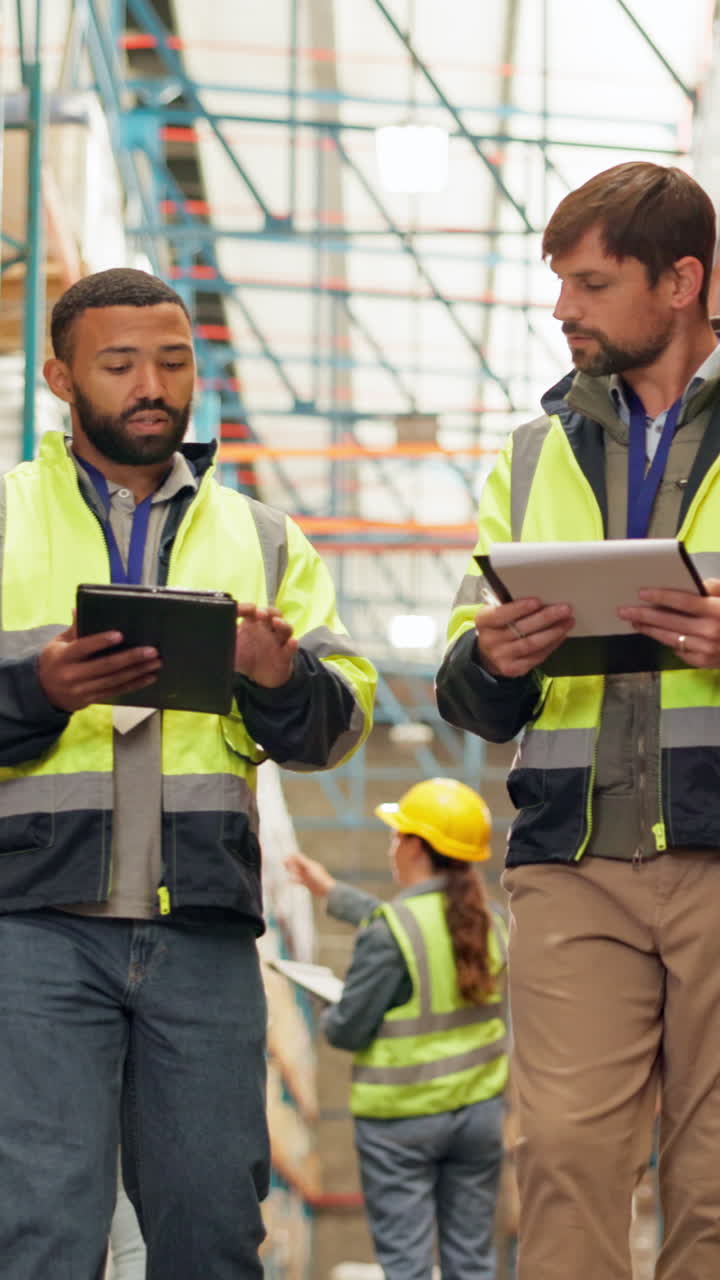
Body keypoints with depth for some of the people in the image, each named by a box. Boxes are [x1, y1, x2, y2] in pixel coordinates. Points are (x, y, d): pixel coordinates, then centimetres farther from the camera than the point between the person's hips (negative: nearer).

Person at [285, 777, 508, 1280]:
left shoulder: (387, 935, -18)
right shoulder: (487, 921, 4)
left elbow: (348, 1030, -15)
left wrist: (329, 1017, 9)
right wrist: (332, 892, 28)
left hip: (401, 1116, -6)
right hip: (478, 1108, 6)